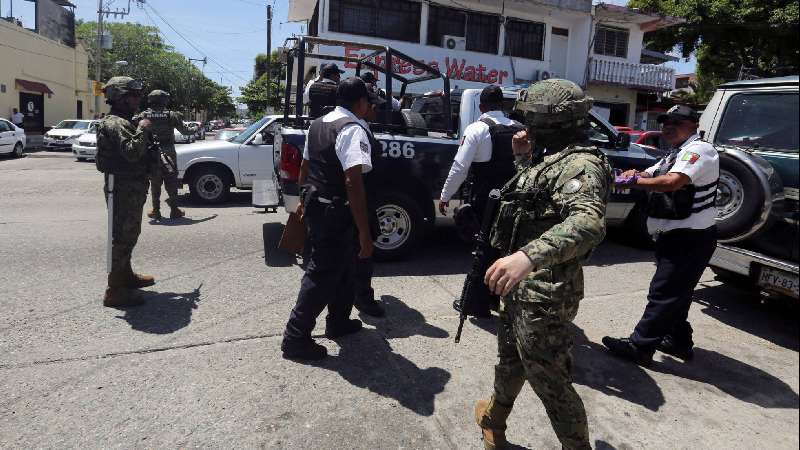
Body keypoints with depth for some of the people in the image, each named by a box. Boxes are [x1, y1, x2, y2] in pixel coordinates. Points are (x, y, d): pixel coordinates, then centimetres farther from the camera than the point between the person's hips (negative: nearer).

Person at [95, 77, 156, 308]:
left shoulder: (124, 122, 17)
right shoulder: (115, 124, -16)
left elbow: (135, 153, 23)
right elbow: (131, 152, -31)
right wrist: (143, 129, -20)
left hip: (131, 189, 11)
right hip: (124, 190, -11)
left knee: (128, 235, 22)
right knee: (122, 237, -7)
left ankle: (126, 276, 37)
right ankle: (115, 291, -1)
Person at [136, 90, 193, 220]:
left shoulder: (144, 115, -1)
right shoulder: (171, 115, -4)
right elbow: (185, 131, 4)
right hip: (168, 154, -1)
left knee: (155, 183, 10)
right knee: (171, 182, 6)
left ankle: (155, 210, 12)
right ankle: (174, 210, 7)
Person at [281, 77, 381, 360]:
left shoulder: (318, 124, 11)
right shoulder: (353, 129, -17)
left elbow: (306, 166, 19)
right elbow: (353, 181, -26)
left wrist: (306, 201, 31)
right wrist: (364, 232, -25)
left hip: (315, 206, 10)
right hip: (336, 213, -10)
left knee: (342, 266, 22)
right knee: (323, 273, 2)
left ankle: (338, 322, 37)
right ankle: (296, 337, 13)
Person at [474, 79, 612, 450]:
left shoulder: (580, 164, -20)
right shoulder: (551, 157, 11)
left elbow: (588, 223, -39)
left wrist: (528, 256, -55)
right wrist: (524, 156, 14)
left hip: (545, 294, -10)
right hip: (521, 284, 10)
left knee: (549, 381, 3)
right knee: (510, 359, 27)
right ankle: (493, 420, 49)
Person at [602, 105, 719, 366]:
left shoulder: (698, 149, -13)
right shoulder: (676, 154, 19)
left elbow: (672, 182, -30)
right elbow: (650, 175, 12)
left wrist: (634, 181, -20)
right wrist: (634, 174, -11)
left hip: (690, 239, -10)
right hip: (678, 236, 10)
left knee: (664, 292, -6)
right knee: (676, 291, 19)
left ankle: (640, 346, 0)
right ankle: (679, 342, 32)